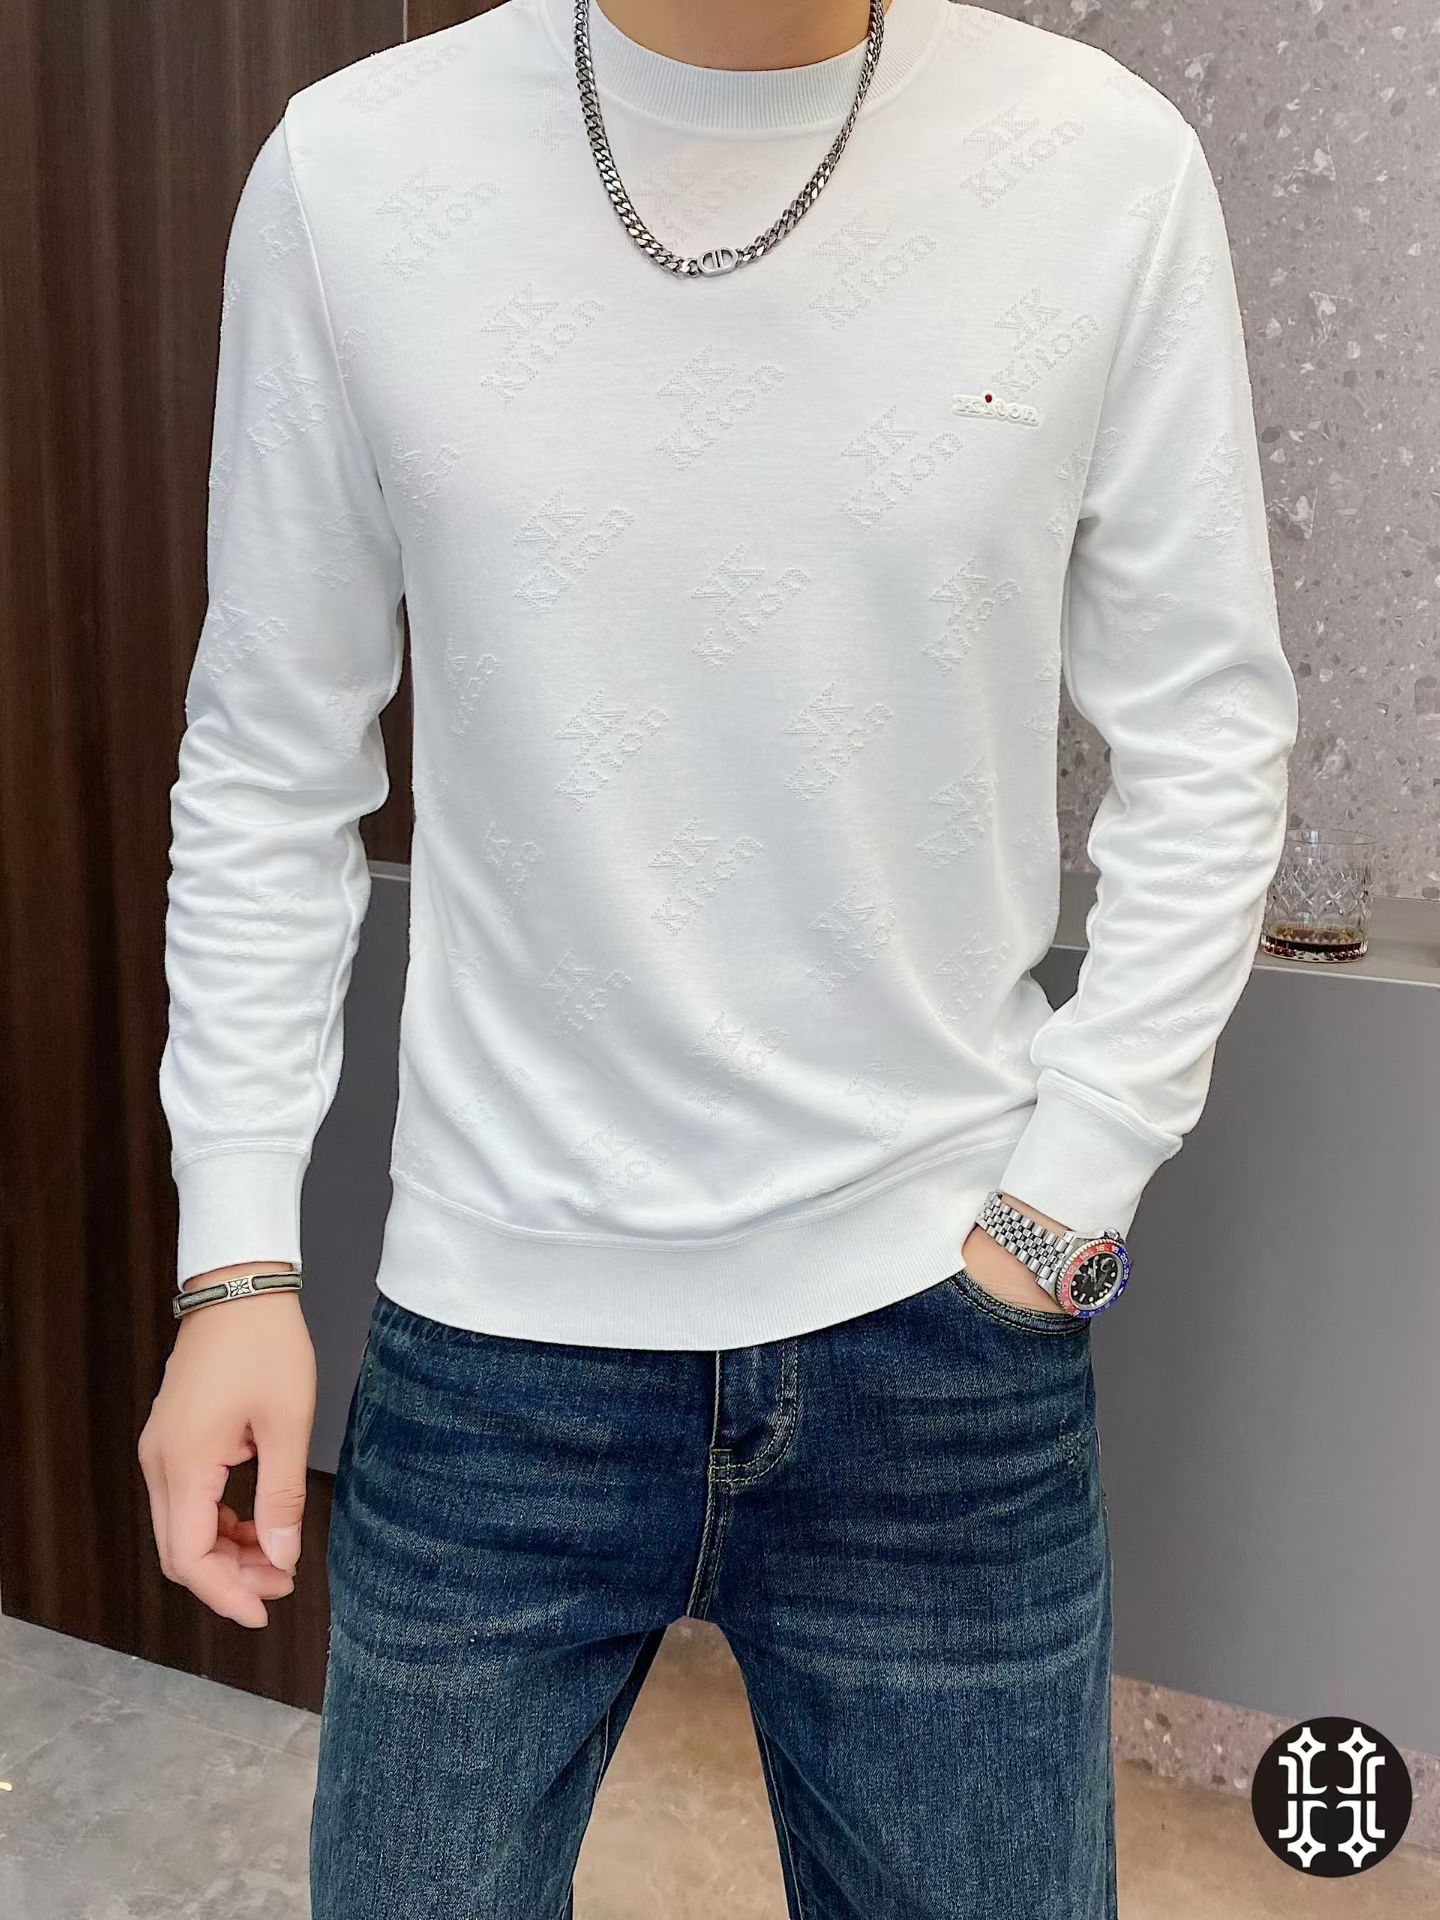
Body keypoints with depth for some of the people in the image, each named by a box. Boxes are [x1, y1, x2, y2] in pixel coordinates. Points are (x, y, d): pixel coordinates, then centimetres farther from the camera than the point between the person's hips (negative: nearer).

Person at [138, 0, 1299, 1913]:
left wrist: (1066, 1201, -3)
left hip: (942, 1323, 1)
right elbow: (269, 769, 1)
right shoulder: (350, 169, -4)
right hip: (490, 1329, 1)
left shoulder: (1110, 166, -5)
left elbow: (1210, 741, 1)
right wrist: (237, 1254, 0)